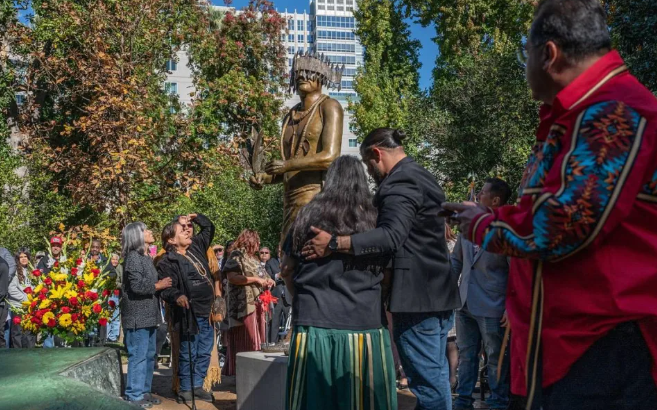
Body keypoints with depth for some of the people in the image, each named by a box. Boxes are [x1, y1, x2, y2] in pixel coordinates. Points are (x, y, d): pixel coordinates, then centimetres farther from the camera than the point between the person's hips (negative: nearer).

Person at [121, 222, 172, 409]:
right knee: (138, 356, -5)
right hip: (137, 316, -9)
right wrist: (160, 285, -11)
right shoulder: (133, 257, -12)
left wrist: (162, 284, 6)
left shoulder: (147, 258, 16)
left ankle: (144, 391, 22)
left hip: (148, 314, 9)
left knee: (149, 355, 13)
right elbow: (137, 286, -21)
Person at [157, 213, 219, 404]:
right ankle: (185, 389, 15)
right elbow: (165, 288, -21)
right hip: (189, 314, -7)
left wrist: (196, 217, 13)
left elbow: (209, 228, 25)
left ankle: (197, 385, 24)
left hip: (207, 312, 7)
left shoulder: (197, 247, 11)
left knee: (205, 352, 13)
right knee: (188, 354, 2)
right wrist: (177, 297, -38)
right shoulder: (168, 261, -11)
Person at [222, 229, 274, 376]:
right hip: (244, 305, -8)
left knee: (256, 338, 8)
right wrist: (256, 280, -16)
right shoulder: (236, 255, -4)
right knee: (245, 340, -8)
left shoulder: (253, 257, 21)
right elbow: (232, 277, -17)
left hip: (257, 304, 9)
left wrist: (267, 281, 8)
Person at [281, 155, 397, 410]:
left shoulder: (309, 217, 5)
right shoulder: (375, 220, 3)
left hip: (314, 328, 1)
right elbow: (389, 278, 9)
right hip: (365, 328, -1)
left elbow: (287, 271, 15)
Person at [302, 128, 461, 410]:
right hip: (436, 293, 10)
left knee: (427, 381, -4)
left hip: (417, 298, -10)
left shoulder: (399, 182, -15)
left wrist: (334, 244, -30)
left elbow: (391, 236, -30)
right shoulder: (421, 177, 17)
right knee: (436, 376, 15)